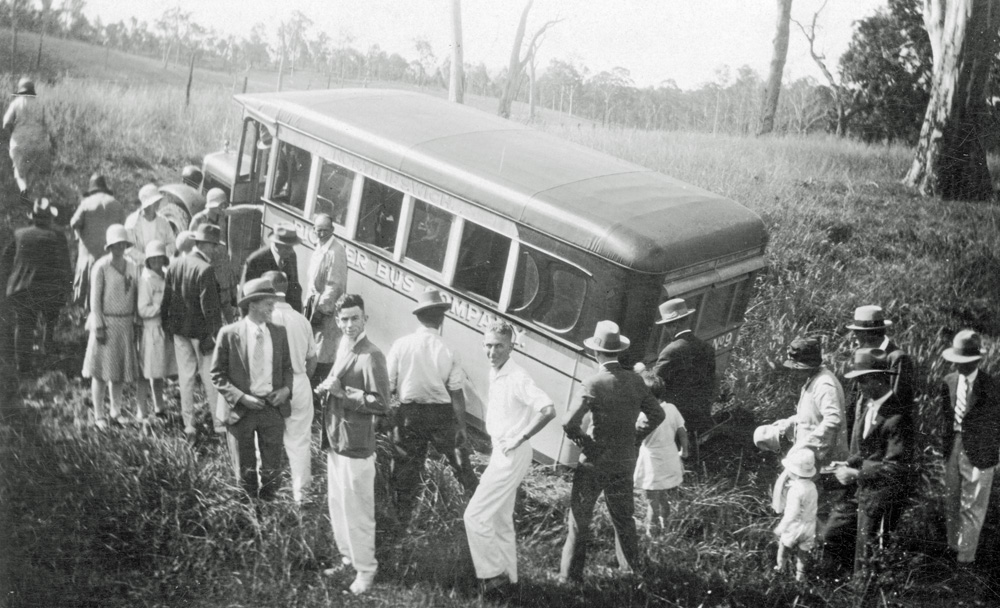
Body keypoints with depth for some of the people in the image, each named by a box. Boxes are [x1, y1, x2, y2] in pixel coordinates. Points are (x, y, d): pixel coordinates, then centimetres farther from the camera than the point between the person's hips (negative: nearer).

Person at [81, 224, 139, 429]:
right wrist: (98, 327, -13)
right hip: (106, 322, -5)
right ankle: (98, 416, 10)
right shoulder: (101, 267, -10)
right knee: (102, 371, 0)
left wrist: (135, 323, 8)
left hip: (126, 324, 5)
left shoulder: (132, 266, 6)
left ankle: (116, 412, 22)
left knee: (121, 368, 10)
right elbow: (95, 299, -10)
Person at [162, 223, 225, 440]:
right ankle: (219, 422, 14)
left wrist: (167, 325, 17)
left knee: (185, 377, 11)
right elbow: (210, 306, -18)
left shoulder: (175, 265, 3)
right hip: (200, 331, -6)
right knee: (210, 377, 5)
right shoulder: (205, 270, -18)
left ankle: (189, 424, 16)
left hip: (179, 330, 6)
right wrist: (216, 332, -11)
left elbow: (167, 298, 9)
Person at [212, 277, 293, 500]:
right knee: (245, 470, 11)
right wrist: (241, 397, -16)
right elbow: (217, 374, -5)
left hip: (273, 407, 2)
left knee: (272, 469, 6)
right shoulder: (229, 334, -8)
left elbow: (287, 367, 14)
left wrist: (286, 388, -6)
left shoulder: (279, 333, 3)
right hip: (241, 409, -2)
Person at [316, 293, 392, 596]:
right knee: (337, 505, 19)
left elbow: (381, 404, -22)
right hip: (335, 440, 9)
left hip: (356, 445, -9)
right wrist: (328, 387, 7)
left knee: (356, 510, 2)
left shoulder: (370, 355, -18)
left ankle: (366, 569, 18)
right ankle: (348, 557, 36)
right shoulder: (343, 346, 9)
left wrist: (342, 392, -24)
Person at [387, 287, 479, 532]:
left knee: (406, 466, 13)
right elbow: (456, 393, -8)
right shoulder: (447, 352, -11)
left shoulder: (401, 345, -10)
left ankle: (401, 520, 21)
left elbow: (388, 385, -6)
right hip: (441, 413, -1)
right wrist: (461, 426, -1)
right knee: (459, 460, 18)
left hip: (409, 413, 1)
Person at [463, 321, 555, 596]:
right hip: (500, 452, 9)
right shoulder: (494, 373, 6)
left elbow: (548, 410, -31)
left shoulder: (517, 378, -21)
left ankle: (492, 572, 5)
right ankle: (508, 575, 28)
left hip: (512, 456, -9)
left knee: (475, 515, -7)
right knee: (500, 519, 17)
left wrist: (520, 438, -23)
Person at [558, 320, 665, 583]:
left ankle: (570, 577, 12)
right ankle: (632, 570, 28)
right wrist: (635, 437, 12)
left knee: (579, 521, 7)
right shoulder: (635, 381, -3)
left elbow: (569, 423, -26)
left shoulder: (594, 384, -19)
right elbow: (657, 415, 7)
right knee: (624, 519, 20)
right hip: (625, 462, 5)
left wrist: (583, 440, -8)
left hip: (594, 463, -5)